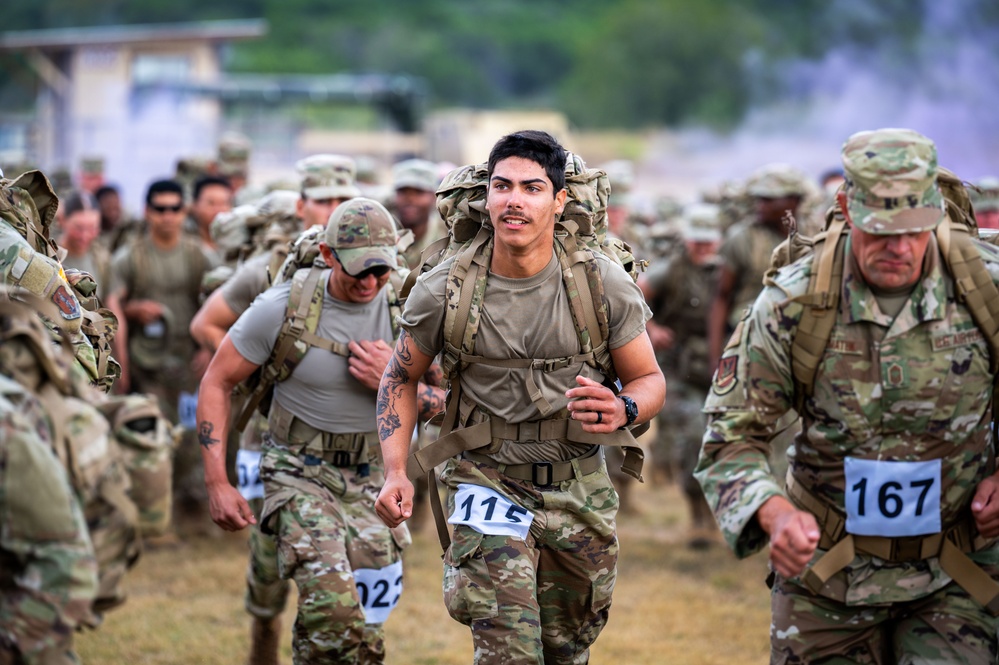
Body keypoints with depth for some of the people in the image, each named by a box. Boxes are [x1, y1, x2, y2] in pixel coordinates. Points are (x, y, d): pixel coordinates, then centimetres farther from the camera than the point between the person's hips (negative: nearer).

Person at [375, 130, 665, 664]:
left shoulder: (604, 284, -9)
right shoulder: (443, 290, -10)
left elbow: (648, 378, 0)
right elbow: (401, 379, 6)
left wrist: (622, 411, -24)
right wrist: (395, 473, -6)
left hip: (579, 488, 2)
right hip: (488, 480, -2)